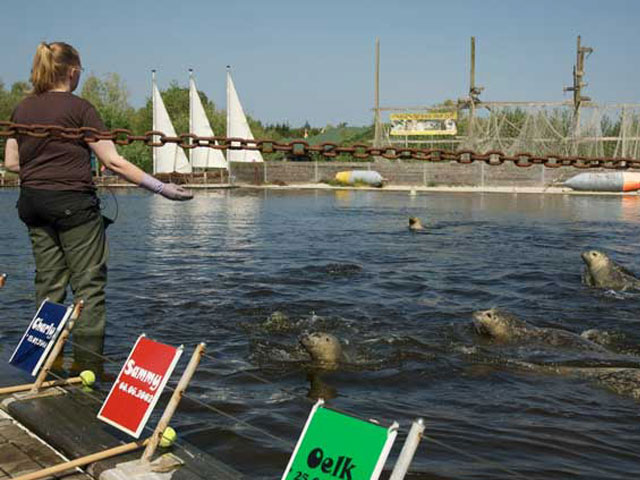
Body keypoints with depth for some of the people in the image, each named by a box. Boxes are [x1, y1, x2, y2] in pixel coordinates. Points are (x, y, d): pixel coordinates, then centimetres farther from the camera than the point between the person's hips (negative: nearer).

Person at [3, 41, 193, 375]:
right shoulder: (79, 108, -8)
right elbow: (112, 161, -13)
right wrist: (160, 188, -11)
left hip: (32, 202, 7)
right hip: (72, 201, -6)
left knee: (49, 283, 13)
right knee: (89, 282, 0)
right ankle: (87, 364, 1)